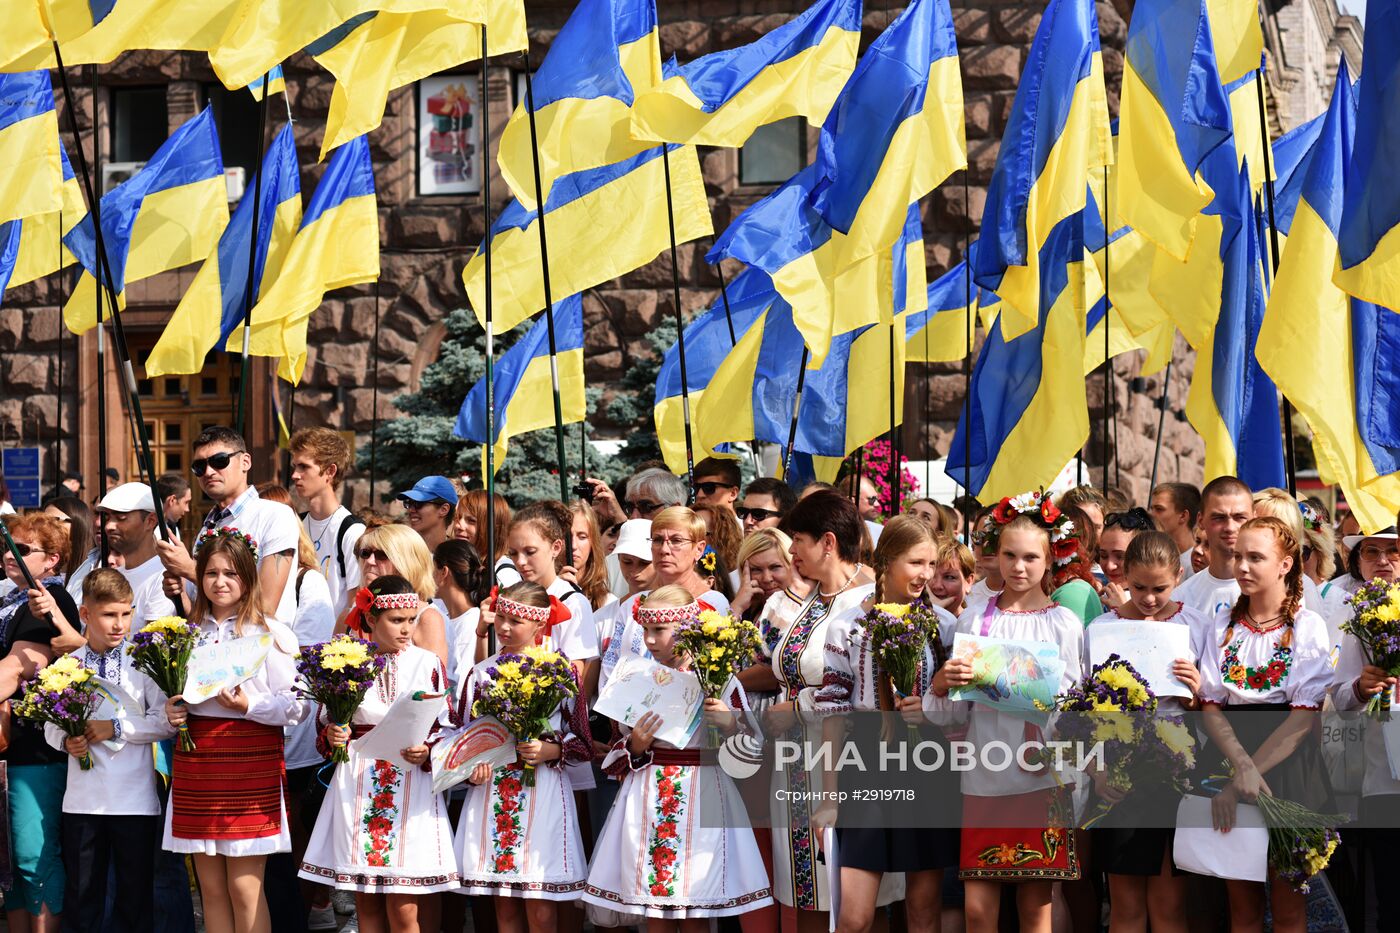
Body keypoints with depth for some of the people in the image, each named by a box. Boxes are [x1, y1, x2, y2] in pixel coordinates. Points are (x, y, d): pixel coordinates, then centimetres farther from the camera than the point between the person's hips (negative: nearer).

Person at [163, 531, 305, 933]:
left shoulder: (270, 633, -2)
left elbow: (297, 706, -6)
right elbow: (174, 694, 23)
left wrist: (249, 705, -19)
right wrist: (171, 710, 2)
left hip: (251, 762, -5)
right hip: (195, 757, 5)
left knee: (244, 887, -5)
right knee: (211, 887, 7)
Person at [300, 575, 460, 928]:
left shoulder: (428, 664, 1)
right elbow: (324, 725, 11)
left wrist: (427, 753, -17)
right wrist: (333, 736, -11)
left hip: (411, 786, -2)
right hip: (358, 788, 2)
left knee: (403, 911, -4)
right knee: (366, 903, 8)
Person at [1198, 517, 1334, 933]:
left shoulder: (1308, 627, -4)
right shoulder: (1224, 622, 7)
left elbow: (1304, 716, -12)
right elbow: (1210, 707, 1)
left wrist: (1244, 780, -19)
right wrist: (1242, 768, -17)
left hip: (1290, 766, -3)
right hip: (1230, 755, 3)